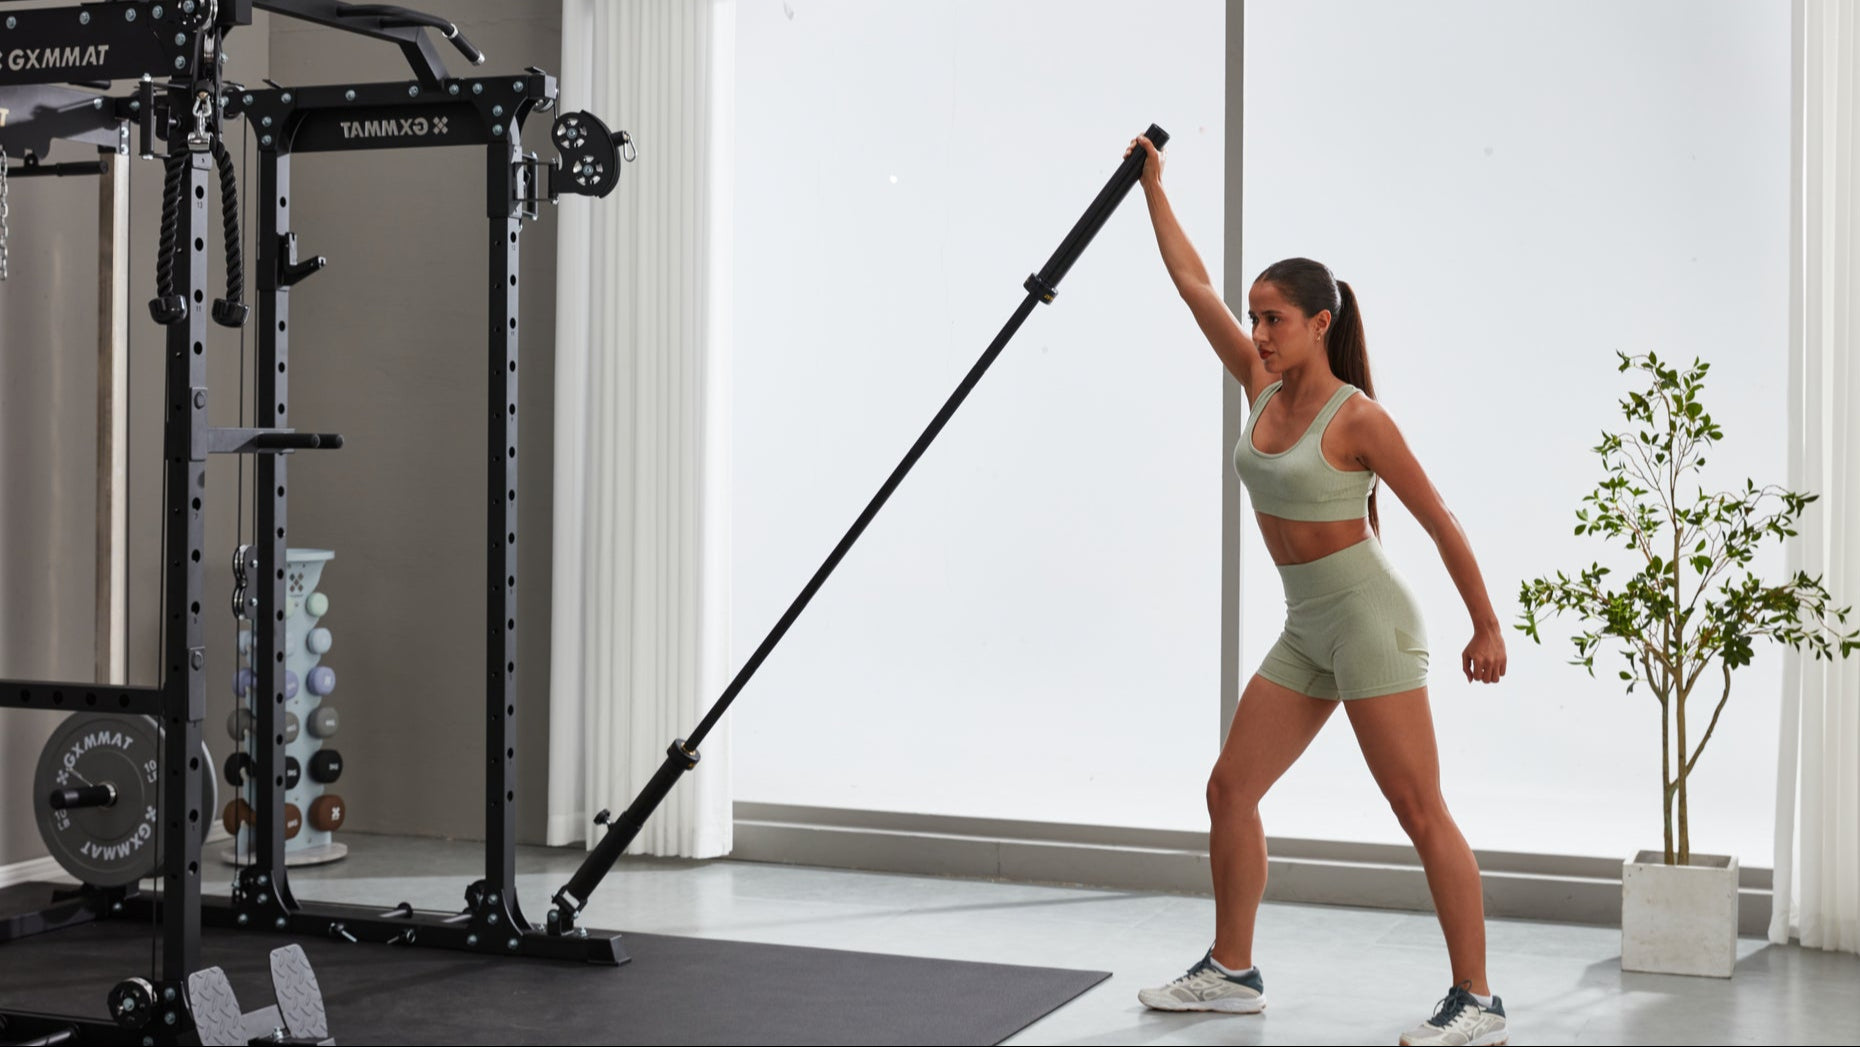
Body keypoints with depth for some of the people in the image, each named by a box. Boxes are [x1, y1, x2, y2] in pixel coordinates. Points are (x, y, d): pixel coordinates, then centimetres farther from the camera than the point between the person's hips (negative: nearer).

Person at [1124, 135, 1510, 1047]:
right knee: (1230, 790, 7)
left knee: (1421, 814, -7)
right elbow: (1194, 286, 11)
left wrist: (1486, 628, -4)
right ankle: (1232, 973, 19)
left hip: (1369, 619, -8)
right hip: (1306, 629, 8)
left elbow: (1440, 522, -8)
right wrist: (1153, 185, 13)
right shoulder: (1264, 387, 6)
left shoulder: (1357, 417, -13)